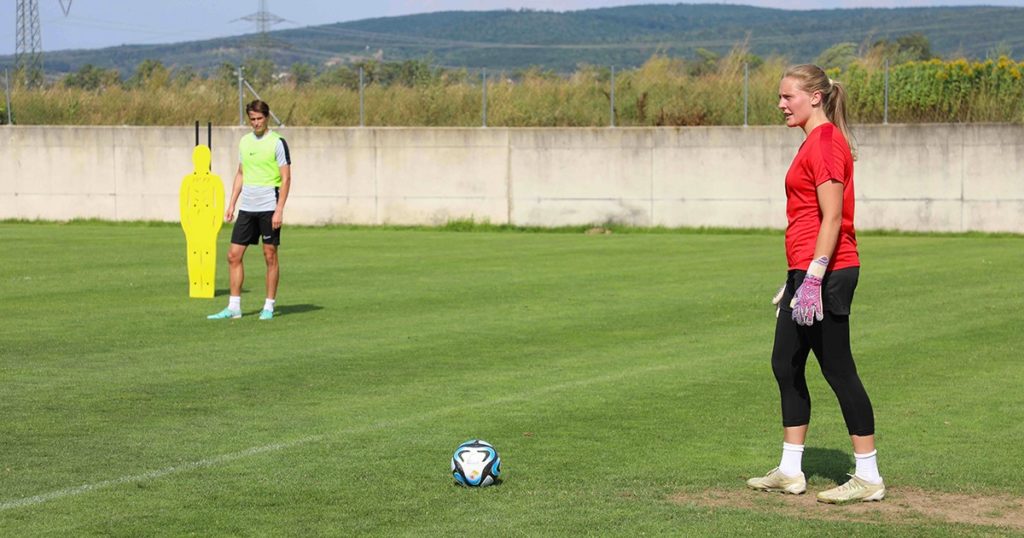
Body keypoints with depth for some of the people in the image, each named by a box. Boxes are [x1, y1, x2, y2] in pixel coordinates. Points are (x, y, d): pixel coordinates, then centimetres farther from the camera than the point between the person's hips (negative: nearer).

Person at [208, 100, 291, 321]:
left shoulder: (277, 142, -7)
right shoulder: (244, 141, 12)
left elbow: (286, 178, -9)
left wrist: (279, 210, -15)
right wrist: (232, 205, 13)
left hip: (269, 208, -6)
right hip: (246, 207, 6)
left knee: (270, 255, 0)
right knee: (234, 255, 1)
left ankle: (269, 306, 9)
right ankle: (234, 307, 6)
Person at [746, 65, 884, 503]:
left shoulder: (825, 143, -15)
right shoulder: (814, 142, 16)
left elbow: (832, 218, -20)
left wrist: (813, 278, -24)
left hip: (825, 273, -11)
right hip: (805, 272, 11)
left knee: (838, 370, -5)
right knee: (785, 364, 14)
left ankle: (869, 477, 3)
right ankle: (790, 472, 21)